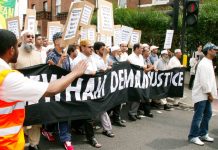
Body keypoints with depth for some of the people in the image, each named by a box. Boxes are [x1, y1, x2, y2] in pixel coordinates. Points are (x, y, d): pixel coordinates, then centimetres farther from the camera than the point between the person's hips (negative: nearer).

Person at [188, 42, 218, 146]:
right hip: (201, 94, -10)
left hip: (206, 94, 10)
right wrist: (210, 94, -15)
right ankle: (193, 136, 6)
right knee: (198, 116, -5)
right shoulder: (204, 64, -18)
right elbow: (204, 81, -22)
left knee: (207, 114, 15)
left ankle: (203, 134, 27)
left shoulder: (209, 63, 14)